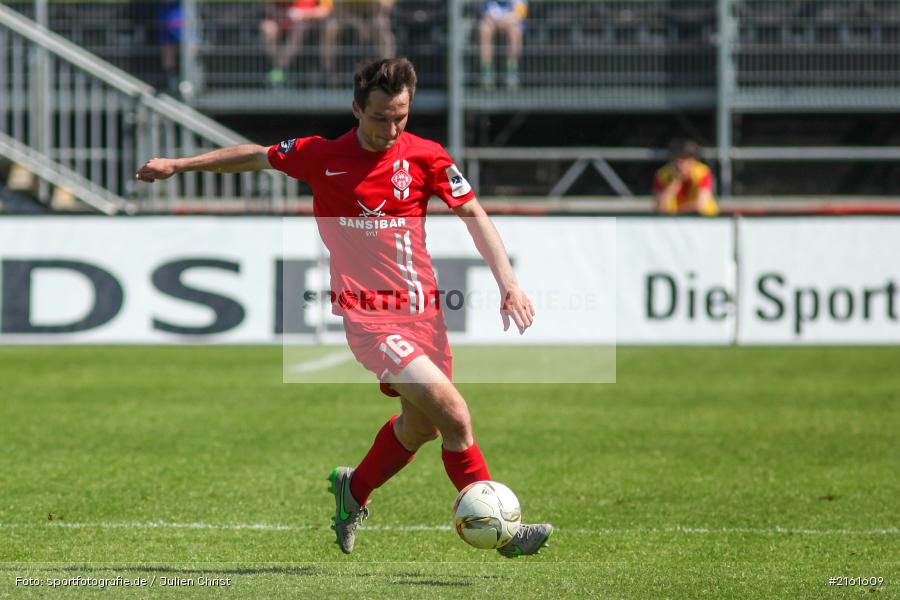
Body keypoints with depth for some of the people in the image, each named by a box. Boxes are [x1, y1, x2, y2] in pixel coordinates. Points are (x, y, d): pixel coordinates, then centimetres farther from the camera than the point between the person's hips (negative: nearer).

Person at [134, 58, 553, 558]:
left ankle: (355, 490, 43)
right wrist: (178, 165, 19)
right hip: (368, 317, -4)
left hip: (424, 309, 4)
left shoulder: (425, 156, 0)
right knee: (454, 414, -18)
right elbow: (255, 157, 14)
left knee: (422, 425, 14)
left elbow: (475, 216, 2)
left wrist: (509, 283, -8)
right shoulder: (321, 156, -2)